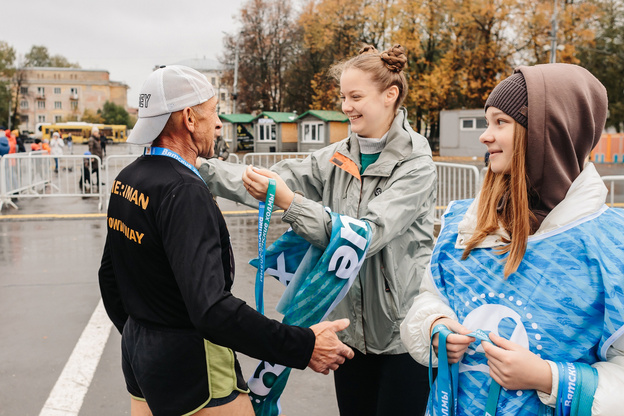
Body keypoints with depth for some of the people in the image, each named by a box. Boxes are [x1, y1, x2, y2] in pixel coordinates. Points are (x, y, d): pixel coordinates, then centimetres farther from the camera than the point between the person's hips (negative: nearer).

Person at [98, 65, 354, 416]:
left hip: (138, 349, 9)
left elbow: (110, 274, 14)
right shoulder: (183, 192, -25)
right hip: (189, 365, -9)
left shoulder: (128, 179, 4)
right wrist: (303, 346, -30)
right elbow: (211, 308, -33)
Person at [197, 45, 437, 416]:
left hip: (402, 330, -5)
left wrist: (289, 201, -28)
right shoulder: (339, 157, 3)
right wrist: (197, 166, -14)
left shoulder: (416, 165, -13)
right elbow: (263, 184, -4)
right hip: (351, 326, 5)